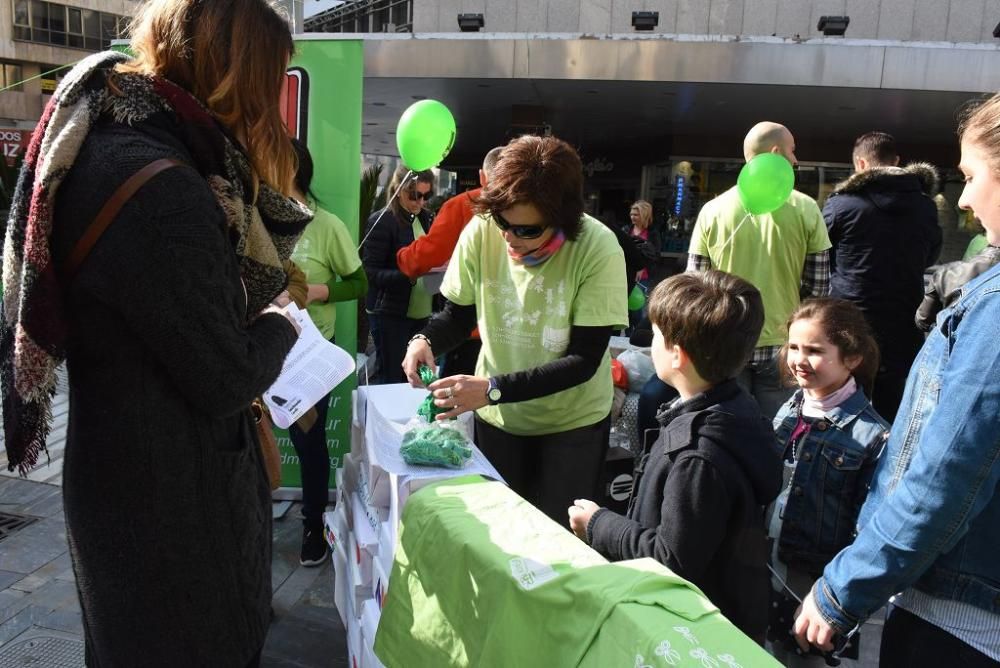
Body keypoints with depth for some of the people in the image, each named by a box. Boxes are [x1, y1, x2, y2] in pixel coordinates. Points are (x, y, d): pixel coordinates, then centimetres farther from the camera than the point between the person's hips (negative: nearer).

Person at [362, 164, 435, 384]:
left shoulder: (426, 219, 10)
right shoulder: (381, 221, -10)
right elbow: (370, 273, -13)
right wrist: (408, 276, -27)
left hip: (422, 313, 6)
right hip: (390, 315, -6)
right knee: (391, 380, 0)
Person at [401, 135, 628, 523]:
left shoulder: (598, 249, -23)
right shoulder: (481, 231, -16)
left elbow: (584, 360, -22)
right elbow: (458, 315, -2)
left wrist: (494, 389, -31)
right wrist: (426, 340, -24)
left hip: (573, 422, -2)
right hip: (497, 417, 3)